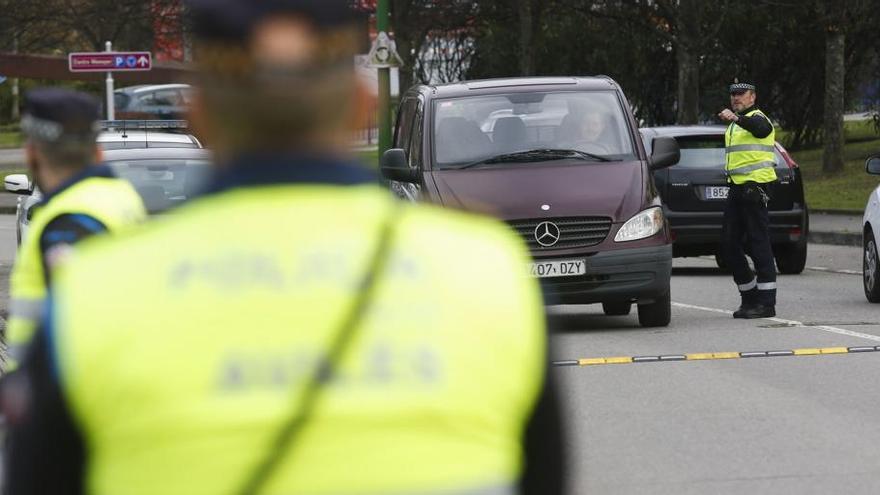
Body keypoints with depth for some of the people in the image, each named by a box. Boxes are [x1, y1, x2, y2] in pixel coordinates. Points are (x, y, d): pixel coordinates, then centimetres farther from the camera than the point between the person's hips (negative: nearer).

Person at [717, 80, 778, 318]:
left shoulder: (757, 118, -6)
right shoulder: (734, 126, 24)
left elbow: (759, 128, -32)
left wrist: (736, 118, -50)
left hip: (755, 188, -10)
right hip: (737, 189, 10)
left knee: (758, 243, -9)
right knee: (728, 244, 8)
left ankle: (766, 303, -8)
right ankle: (750, 296, 18)